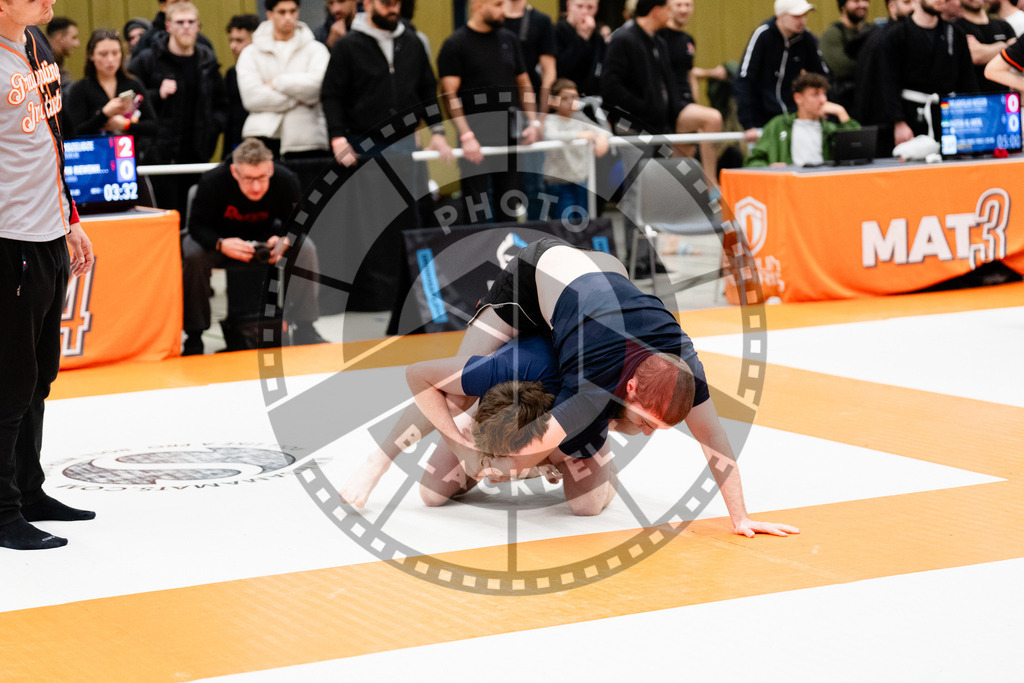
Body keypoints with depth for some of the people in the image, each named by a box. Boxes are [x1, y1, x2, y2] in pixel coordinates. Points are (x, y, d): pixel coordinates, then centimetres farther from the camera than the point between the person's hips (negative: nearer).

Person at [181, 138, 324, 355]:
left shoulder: (286, 181, -27)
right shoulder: (212, 181, -33)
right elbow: (197, 225, -25)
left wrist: (285, 241, -37)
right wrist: (221, 244, -45)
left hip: (265, 236, 2)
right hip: (217, 237, -2)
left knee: (306, 249, -22)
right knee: (192, 254, -33)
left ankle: (303, 327, -10)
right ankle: (194, 336, -19)